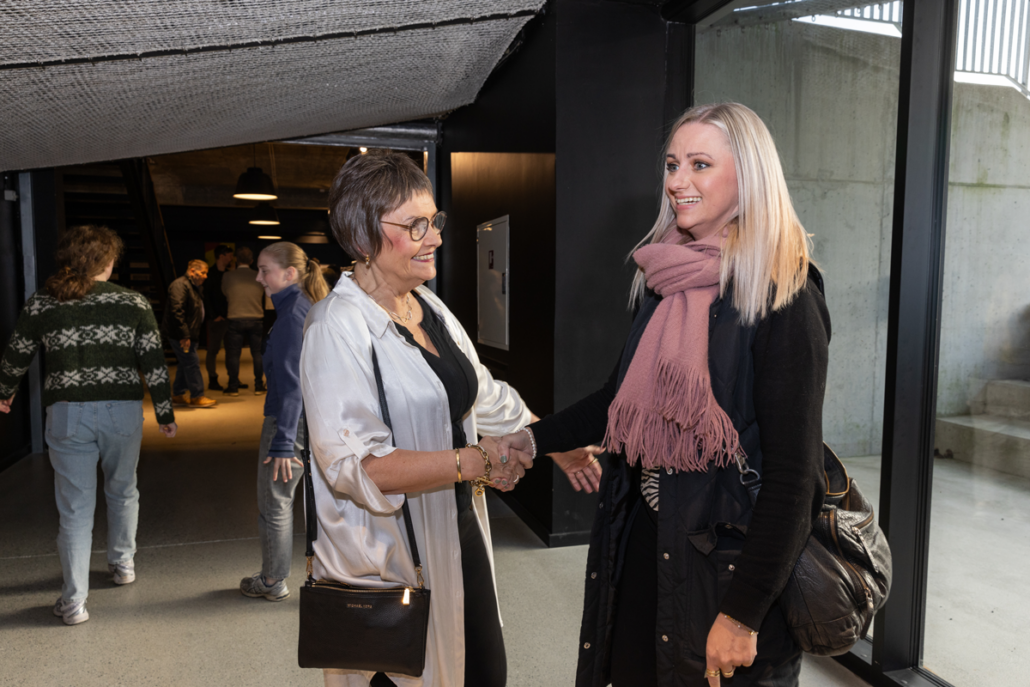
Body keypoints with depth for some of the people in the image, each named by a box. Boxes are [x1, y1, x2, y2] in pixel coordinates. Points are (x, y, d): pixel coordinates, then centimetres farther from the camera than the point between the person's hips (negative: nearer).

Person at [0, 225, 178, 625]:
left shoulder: (40, 304, 2)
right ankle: (123, 564, 39)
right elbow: (154, 364, -3)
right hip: (122, 411, 0)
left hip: (67, 414, 0)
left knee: (75, 507, 7)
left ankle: (74, 602, 11)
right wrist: (165, 414, 5)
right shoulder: (134, 303, -2)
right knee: (122, 491, 21)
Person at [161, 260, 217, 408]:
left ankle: (178, 395, 23)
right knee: (192, 363, -8)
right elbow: (177, 311, -23)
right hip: (179, 335, -10)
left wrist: (194, 335, 19)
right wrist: (184, 335, -25)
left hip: (189, 334, 10)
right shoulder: (179, 285, -15)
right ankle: (197, 397, -3)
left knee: (186, 364, 14)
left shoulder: (195, 288, 18)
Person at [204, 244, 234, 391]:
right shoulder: (210, 274, -6)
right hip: (216, 318, -7)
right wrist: (214, 316, -13)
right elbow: (206, 296, -9)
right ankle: (212, 381, 4)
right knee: (213, 349, -1)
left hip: (228, 317, 7)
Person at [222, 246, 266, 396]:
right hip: (256, 319, 1)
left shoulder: (228, 277, -1)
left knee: (233, 354, 7)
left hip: (236, 319, -1)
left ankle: (233, 387, 9)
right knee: (258, 353, 8)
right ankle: (259, 386, 9)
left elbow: (225, 295, 14)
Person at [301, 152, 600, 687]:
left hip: (458, 535, 8)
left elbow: (485, 395, 17)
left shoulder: (429, 307, 7)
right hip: (389, 562, -8)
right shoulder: (338, 327, -19)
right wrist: (473, 462, -27)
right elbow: (354, 464, -26)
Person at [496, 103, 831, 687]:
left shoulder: (783, 299, -16)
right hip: (644, 545, 6)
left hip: (727, 559, -6)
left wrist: (744, 611, -17)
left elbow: (793, 474, -18)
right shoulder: (664, 280, 4)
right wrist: (539, 437, 13)